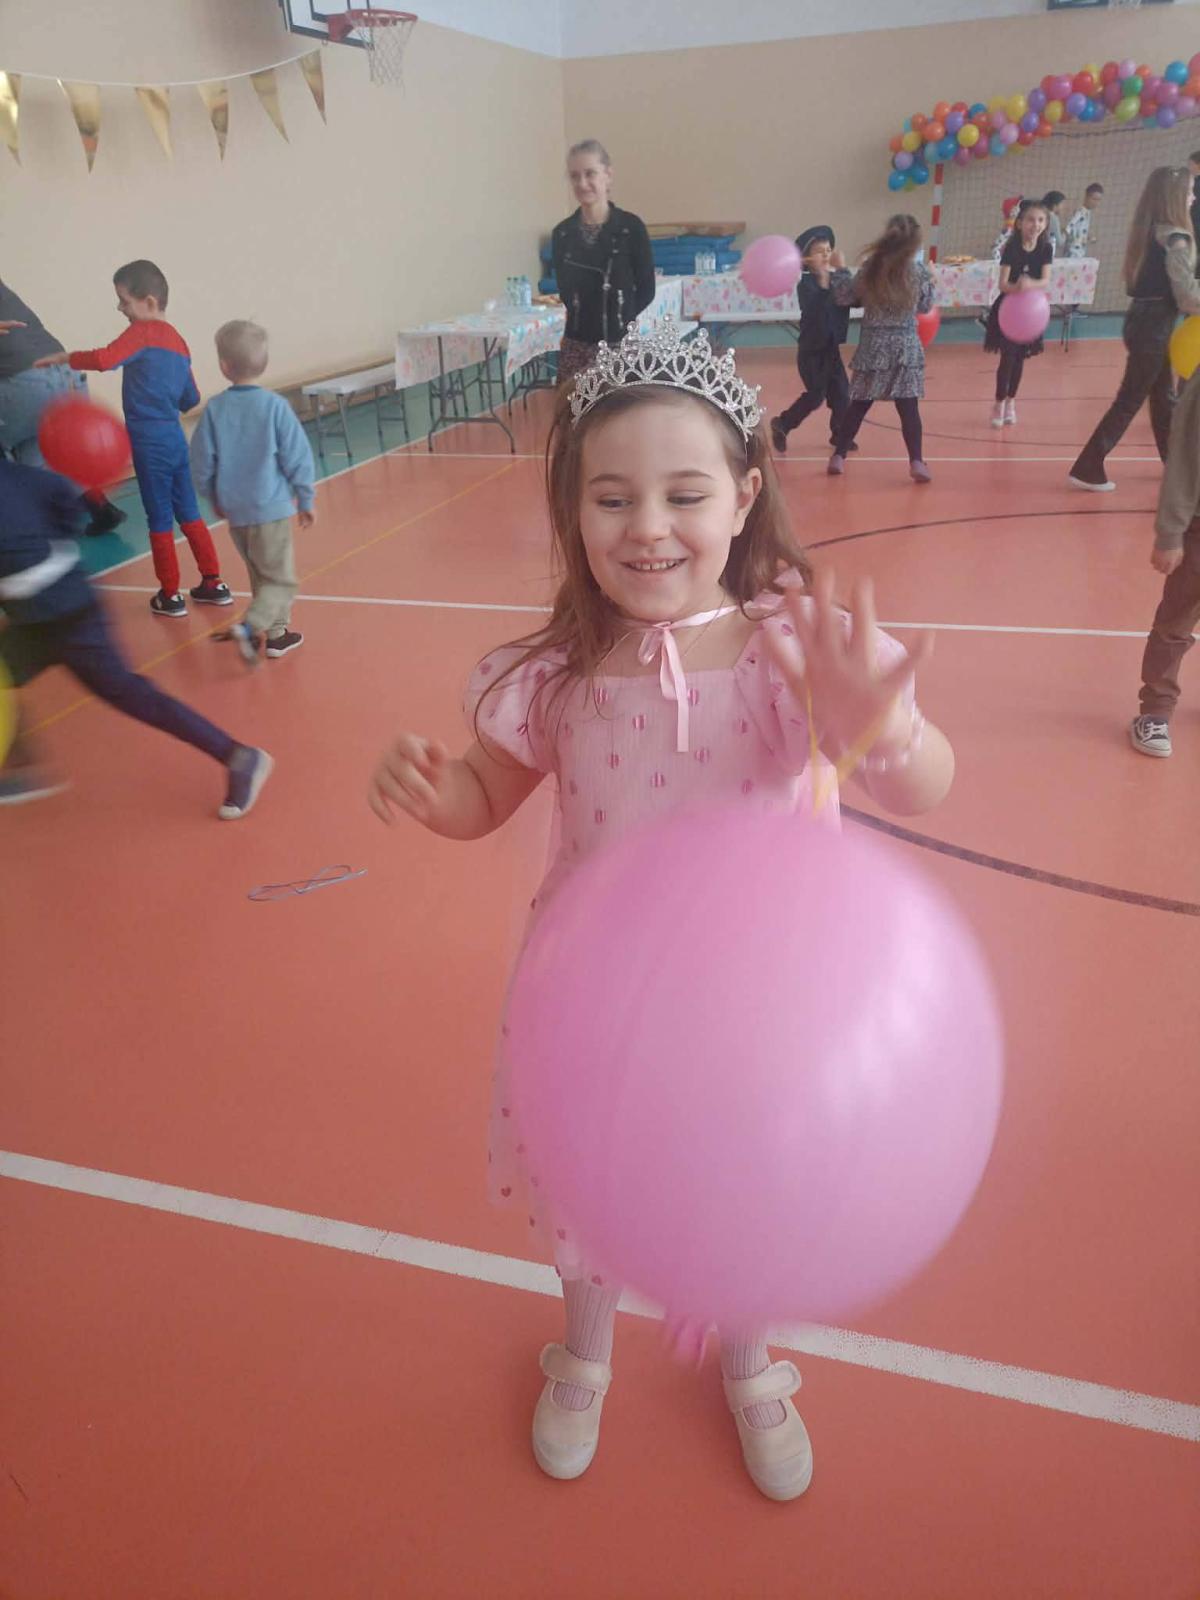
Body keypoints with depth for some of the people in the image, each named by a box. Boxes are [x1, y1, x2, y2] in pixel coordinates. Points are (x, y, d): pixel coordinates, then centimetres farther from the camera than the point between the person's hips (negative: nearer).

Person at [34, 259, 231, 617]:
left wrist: (65, 357, -12)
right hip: (175, 439, 7)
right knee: (188, 512, 14)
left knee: (160, 519, 1)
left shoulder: (143, 333, -9)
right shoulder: (176, 339, 14)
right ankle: (213, 584, 17)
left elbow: (104, 359, -25)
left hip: (150, 443, -7)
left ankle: (170, 596, 8)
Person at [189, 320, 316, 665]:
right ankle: (248, 627, -15)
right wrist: (305, 500, 4)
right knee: (281, 580, 5)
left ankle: (276, 632, 29)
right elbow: (298, 458, -9)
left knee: (262, 575, 22)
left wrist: (215, 499, 18)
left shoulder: (214, 408, -3)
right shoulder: (274, 405, -11)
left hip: (235, 511, 4)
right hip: (272, 508, -4)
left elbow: (202, 465, 1)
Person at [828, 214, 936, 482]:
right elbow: (925, 306, 9)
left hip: (872, 347, 2)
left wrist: (840, 270, 19)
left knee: (858, 405, 10)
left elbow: (843, 297, 4)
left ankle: (839, 456, 13)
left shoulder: (870, 268, -3)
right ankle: (916, 462, -8)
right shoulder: (919, 271, -4)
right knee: (908, 407, -2)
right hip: (905, 348, -1)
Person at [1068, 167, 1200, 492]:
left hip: (1142, 319, 9)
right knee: (1131, 399, -4)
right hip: (1154, 325, -9)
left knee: (1163, 395, 17)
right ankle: (1087, 468, -3)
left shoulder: (1149, 232, 9)